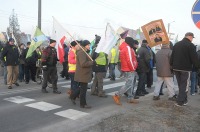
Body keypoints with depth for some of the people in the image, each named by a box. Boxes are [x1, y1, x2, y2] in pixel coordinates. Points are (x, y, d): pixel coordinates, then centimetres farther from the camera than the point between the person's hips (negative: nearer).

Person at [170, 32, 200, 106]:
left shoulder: (176, 44, 11)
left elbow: (172, 56, 12)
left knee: (180, 85, 17)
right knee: (184, 85, 1)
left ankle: (184, 100, 26)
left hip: (176, 68, 7)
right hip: (186, 68, -6)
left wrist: (172, 66, 15)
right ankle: (180, 101, -1)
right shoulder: (190, 45, -11)